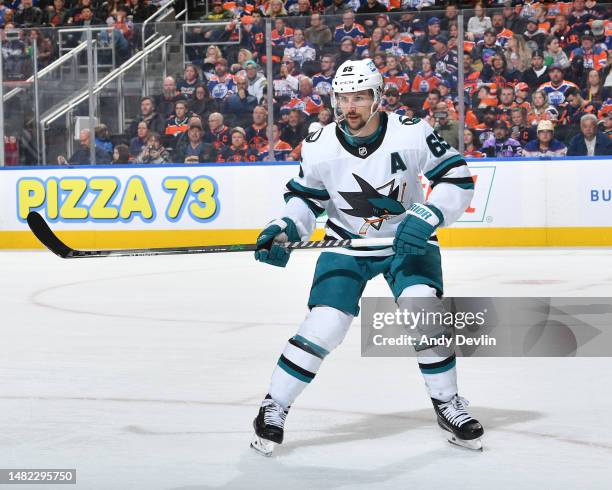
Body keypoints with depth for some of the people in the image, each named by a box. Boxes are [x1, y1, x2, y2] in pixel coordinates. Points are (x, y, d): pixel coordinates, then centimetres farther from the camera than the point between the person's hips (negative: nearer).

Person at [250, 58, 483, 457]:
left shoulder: (411, 134, -20)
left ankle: (448, 404, 2)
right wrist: (282, 231, -15)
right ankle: (274, 407, 5)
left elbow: (458, 178, -15)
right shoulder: (320, 147, -13)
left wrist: (426, 217, -28)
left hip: (408, 242, -1)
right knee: (324, 326, -12)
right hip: (346, 248, 1)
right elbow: (306, 198, 2)